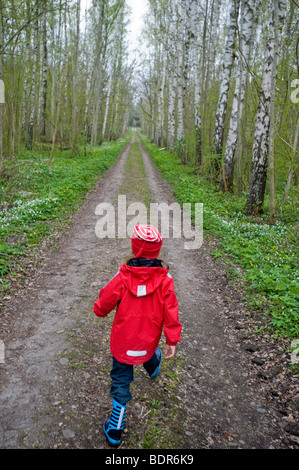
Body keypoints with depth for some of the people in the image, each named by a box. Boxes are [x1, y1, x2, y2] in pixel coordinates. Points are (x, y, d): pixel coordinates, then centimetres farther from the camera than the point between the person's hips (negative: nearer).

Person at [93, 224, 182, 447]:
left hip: (122, 342, -2)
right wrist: (172, 340, -4)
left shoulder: (123, 277, -21)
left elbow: (105, 302, -10)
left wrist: (100, 311, 14)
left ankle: (115, 430, 25)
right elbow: (170, 311, -14)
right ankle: (154, 370, 71)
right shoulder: (165, 279, -17)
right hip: (149, 340, 2)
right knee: (151, 353, 38)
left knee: (121, 382, 15)